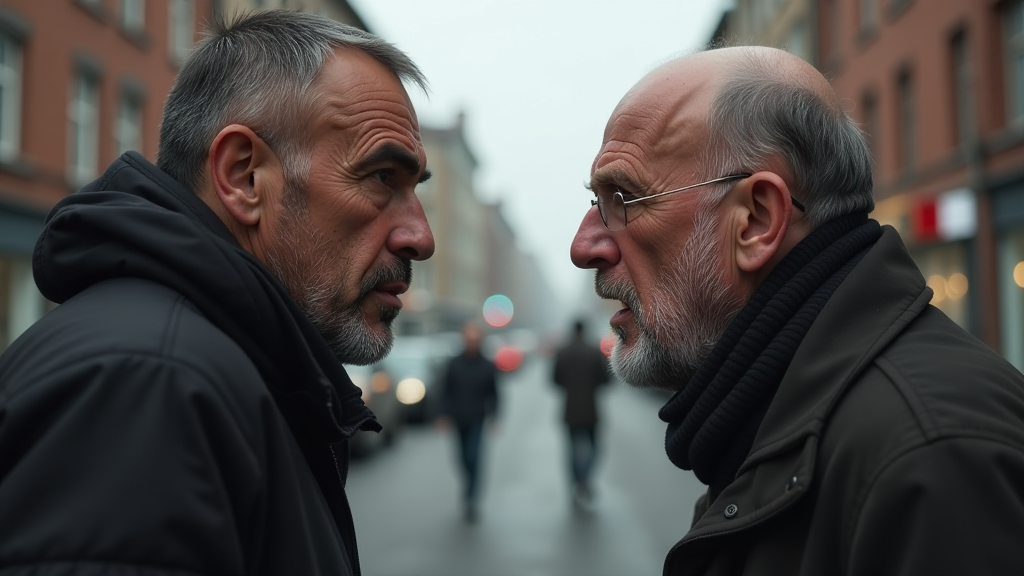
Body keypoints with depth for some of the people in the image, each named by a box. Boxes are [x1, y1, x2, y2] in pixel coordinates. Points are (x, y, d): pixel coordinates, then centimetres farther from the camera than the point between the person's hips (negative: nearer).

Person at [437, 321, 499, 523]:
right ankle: (470, 494, 30)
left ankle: (470, 500, -7)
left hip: (476, 421, -2)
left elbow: (492, 394, 4)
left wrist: (492, 416, -6)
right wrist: (444, 415, -4)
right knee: (463, 460, 9)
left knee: (473, 459, -11)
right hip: (457, 421, 2)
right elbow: (445, 392, 3)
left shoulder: (487, 366, 0)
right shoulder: (453, 364, 1)